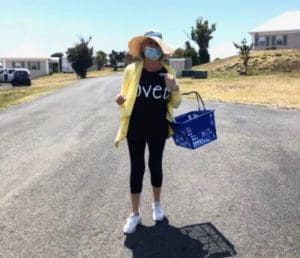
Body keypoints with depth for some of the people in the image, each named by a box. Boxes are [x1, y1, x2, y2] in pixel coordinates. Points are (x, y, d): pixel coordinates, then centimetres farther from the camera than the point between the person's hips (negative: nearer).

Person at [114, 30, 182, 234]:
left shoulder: (168, 72, -2)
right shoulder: (132, 70, -6)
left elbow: (175, 104, 4)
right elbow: (125, 98, 2)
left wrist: (175, 88, -17)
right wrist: (121, 100, -22)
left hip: (158, 129, 1)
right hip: (135, 128, -1)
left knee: (156, 165, 14)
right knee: (137, 168, 5)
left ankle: (157, 204, 38)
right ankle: (135, 214, 21)